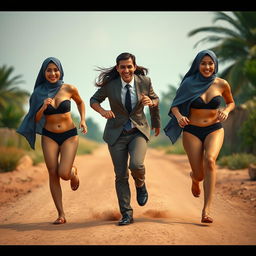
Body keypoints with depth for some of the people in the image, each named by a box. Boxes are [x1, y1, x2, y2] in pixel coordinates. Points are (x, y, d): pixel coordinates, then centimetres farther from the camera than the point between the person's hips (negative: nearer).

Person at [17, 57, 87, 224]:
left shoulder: (69, 89, -5)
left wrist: (83, 120, 3)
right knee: (53, 174, -4)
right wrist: (43, 107, -18)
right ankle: (61, 215, 5)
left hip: (69, 135, -1)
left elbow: (80, 102, 16)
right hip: (49, 136, 2)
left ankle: (73, 172, 25)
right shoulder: (39, 92, -2)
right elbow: (36, 119, 0)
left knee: (64, 173, -15)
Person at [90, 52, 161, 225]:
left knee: (136, 164, -26)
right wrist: (103, 111, -15)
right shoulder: (110, 85, -10)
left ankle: (140, 184, 10)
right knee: (121, 175, 1)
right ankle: (126, 215, 13)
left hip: (139, 131, 0)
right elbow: (94, 100, 3)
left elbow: (155, 100, 11)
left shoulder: (144, 81, -7)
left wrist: (150, 102, -9)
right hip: (117, 133, 1)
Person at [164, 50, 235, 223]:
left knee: (209, 159, -30)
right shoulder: (189, 84, -4)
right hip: (192, 131, 0)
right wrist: (179, 116, -20)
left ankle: (207, 209, -32)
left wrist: (226, 111, -7)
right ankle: (195, 178, 40)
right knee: (199, 175, -4)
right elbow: (174, 106, 2)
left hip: (214, 130, 0)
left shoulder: (222, 84, -2)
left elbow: (231, 102, 16)